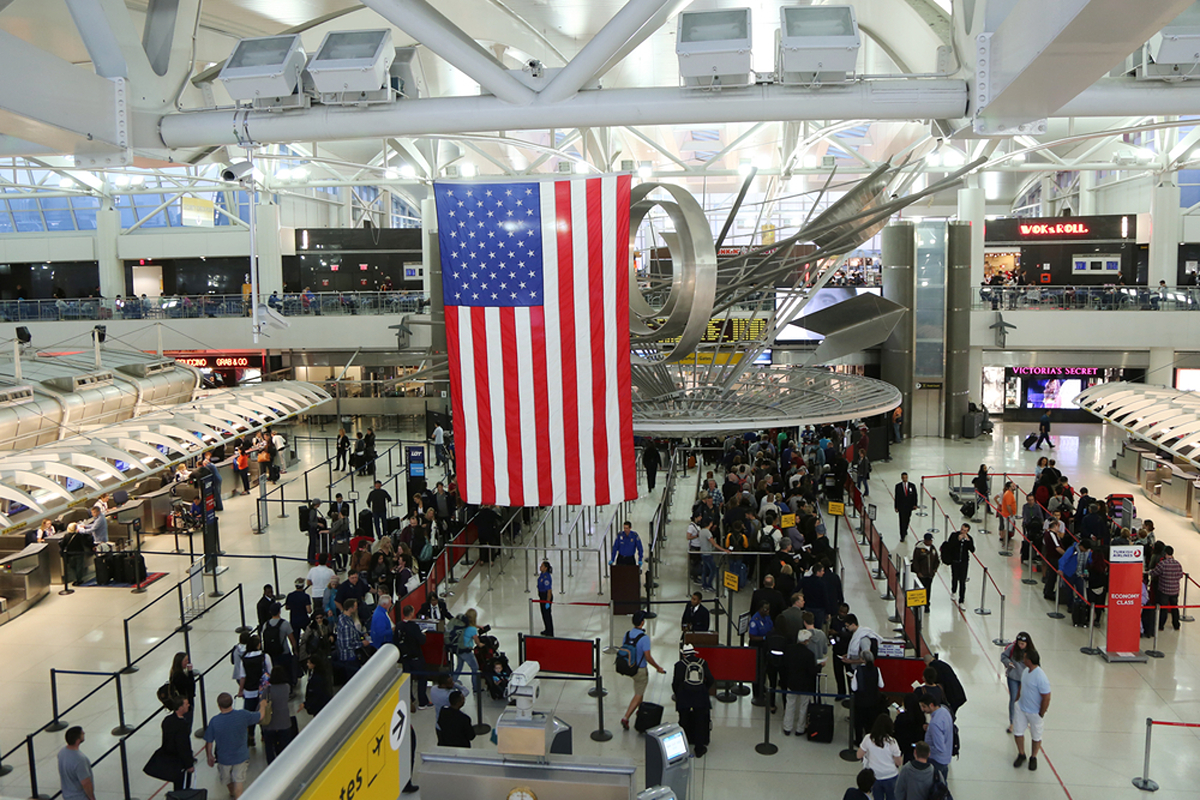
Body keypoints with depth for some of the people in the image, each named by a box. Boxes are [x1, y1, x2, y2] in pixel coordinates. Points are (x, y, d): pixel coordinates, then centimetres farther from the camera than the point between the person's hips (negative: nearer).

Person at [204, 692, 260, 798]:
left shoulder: (214, 721, -24)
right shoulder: (242, 715, -23)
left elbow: (209, 743, -14)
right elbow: (260, 716, -5)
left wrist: (210, 757, 5)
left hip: (224, 757, 1)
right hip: (241, 756, -1)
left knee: (227, 778, 29)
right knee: (239, 778, 19)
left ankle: (232, 793, 52)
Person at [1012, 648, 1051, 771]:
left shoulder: (1040, 677, -29)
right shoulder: (1026, 671, -3)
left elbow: (1046, 698, -24)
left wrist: (1041, 715, -16)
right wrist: (1016, 700, 18)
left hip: (1035, 713, -7)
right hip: (1021, 708, 7)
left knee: (1036, 737, 14)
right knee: (1017, 732, 13)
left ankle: (1033, 758, 35)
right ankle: (1021, 755, 34)